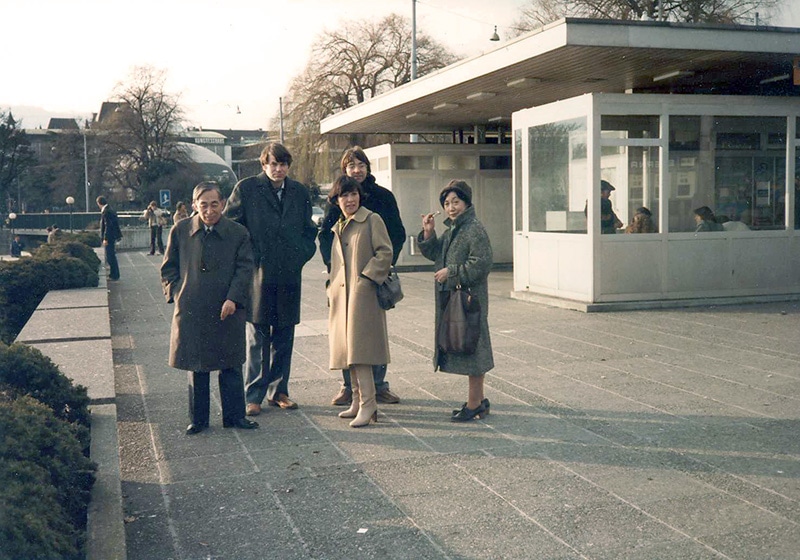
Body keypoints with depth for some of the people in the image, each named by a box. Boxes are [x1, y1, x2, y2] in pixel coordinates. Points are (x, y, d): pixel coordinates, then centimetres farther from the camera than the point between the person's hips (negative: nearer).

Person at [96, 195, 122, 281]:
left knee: (110, 257, -4)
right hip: (112, 236, 10)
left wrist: (105, 238, -20)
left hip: (109, 238, -10)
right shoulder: (110, 210, 13)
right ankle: (113, 274, 23)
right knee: (111, 256, 16)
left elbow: (108, 226, -21)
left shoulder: (106, 211, -17)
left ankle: (114, 275, 1)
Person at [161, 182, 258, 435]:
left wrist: (233, 299, -12)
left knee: (230, 366, 7)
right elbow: (168, 268, 10)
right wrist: (177, 295, -3)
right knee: (196, 367, 9)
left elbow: (244, 269, 0)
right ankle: (198, 419, 19)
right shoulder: (180, 231, 3)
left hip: (227, 311, 0)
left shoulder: (238, 233, 1)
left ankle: (234, 415, 18)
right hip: (191, 312, 1)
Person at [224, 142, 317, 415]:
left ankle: (278, 391, 21)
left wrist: (302, 254, 3)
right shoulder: (246, 189, -2)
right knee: (257, 336, 1)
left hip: (289, 274, 4)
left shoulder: (300, 192, 10)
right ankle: (254, 395, 8)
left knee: (284, 336, 10)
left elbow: (309, 229, 19)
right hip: (258, 274, -4)